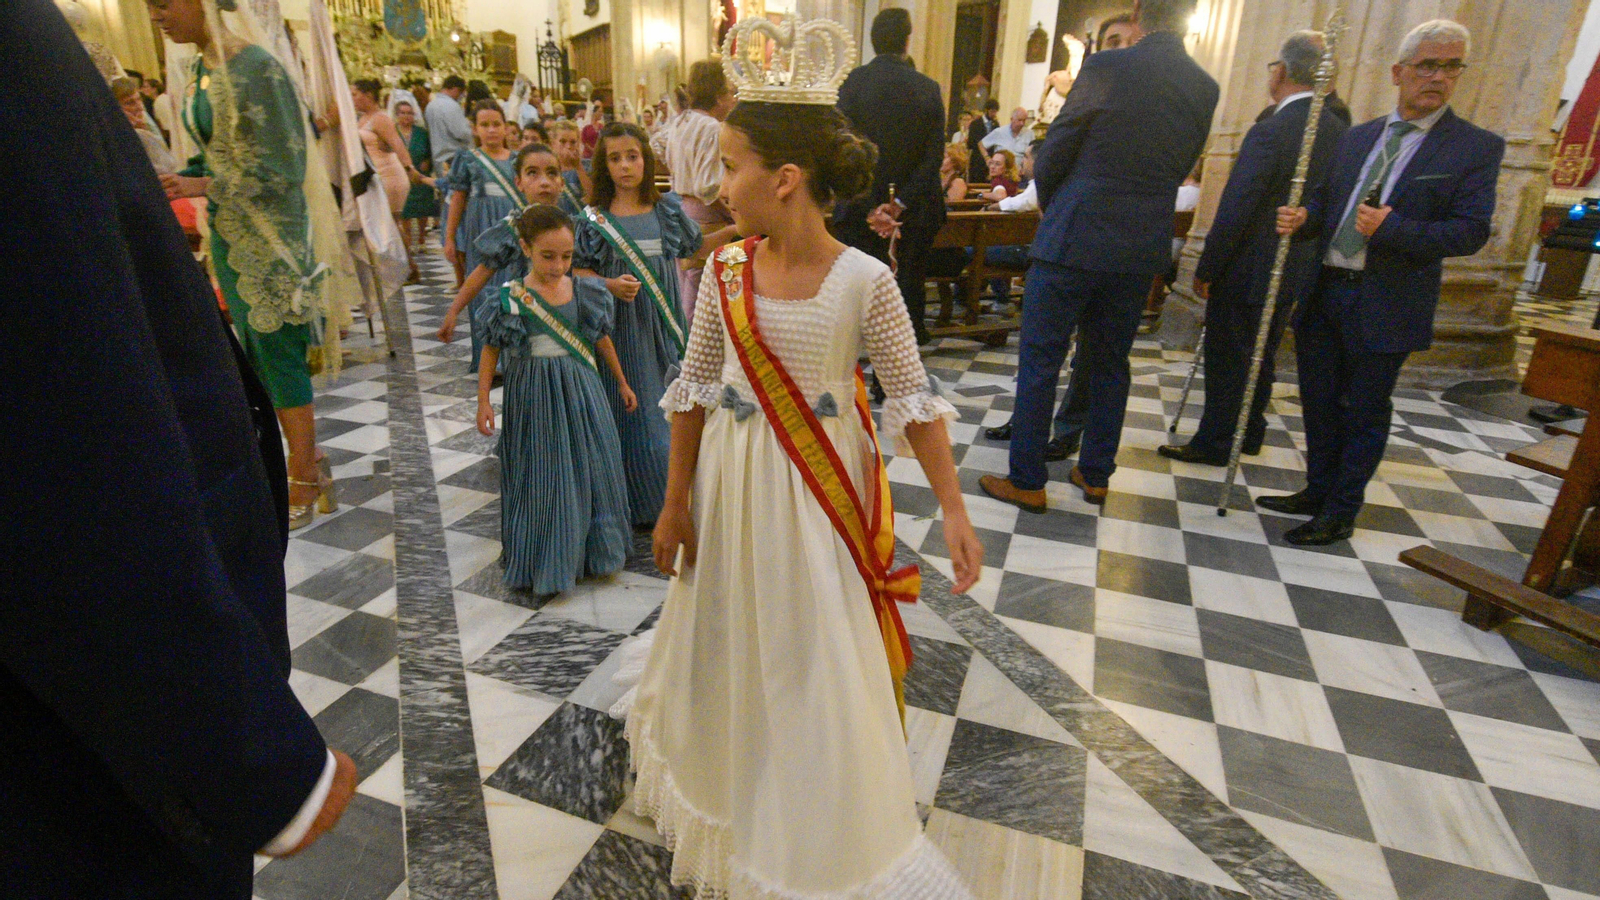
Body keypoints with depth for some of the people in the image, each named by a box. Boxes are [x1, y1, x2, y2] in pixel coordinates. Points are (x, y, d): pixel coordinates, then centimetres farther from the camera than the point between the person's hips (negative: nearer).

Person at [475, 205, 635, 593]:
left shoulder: (584, 292, 0)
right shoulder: (511, 299, -9)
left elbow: (602, 339, 12)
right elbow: (491, 350, -1)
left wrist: (622, 383, 19)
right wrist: (484, 401, -4)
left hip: (581, 390, 3)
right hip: (534, 396, -3)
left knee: (591, 469, 10)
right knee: (540, 478, 5)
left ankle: (590, 551, 30)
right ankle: (543, 564, 22)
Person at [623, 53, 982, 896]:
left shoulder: (864, 279, -14)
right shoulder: (725, 269, -4)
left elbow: (913, 396, -8)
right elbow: (695, 389, 2)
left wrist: (953, 509, -11)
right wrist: (676, 502, 5)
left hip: (820, 486, -3)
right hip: (734, 482, 3)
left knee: (818, 658, 9)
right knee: (732, 642, 19)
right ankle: (733, 796, 51)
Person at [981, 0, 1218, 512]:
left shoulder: (1106, 69, -10)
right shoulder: (1205, 88, 5)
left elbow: (1050, 159, -6)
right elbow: (1180, 169, 13)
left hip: (1074, 239, -5)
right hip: (1143, 246, 5)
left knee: (1040, 360, 4)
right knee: (1110, 363, 17)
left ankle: (1026, 481, 9)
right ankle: (1095, 474, 27)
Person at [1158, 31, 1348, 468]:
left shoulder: (1269, 133, -19)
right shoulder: (1338, 130, 4)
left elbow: (1232, 213, -21)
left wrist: (1206, 271, -13)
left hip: (1247, 270, -8)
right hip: (1295, 271, 8)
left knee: (1226, 360, 3)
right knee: (1261, 357, 20)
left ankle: (1214, 444, 13)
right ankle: (1250, 433, 34)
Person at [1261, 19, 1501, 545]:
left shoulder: (1477, 147, -2)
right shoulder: (1358, 137, 12)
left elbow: (1471, 231, -9)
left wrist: (1391, 229, -23)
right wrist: (1304, 218, -10)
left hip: (1385, 305, -5)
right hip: (1324, 293, 5)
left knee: (1364, 414, 4)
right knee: (1320, 403, 14)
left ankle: (1340, 515, 16)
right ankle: (1318, 492, 30)